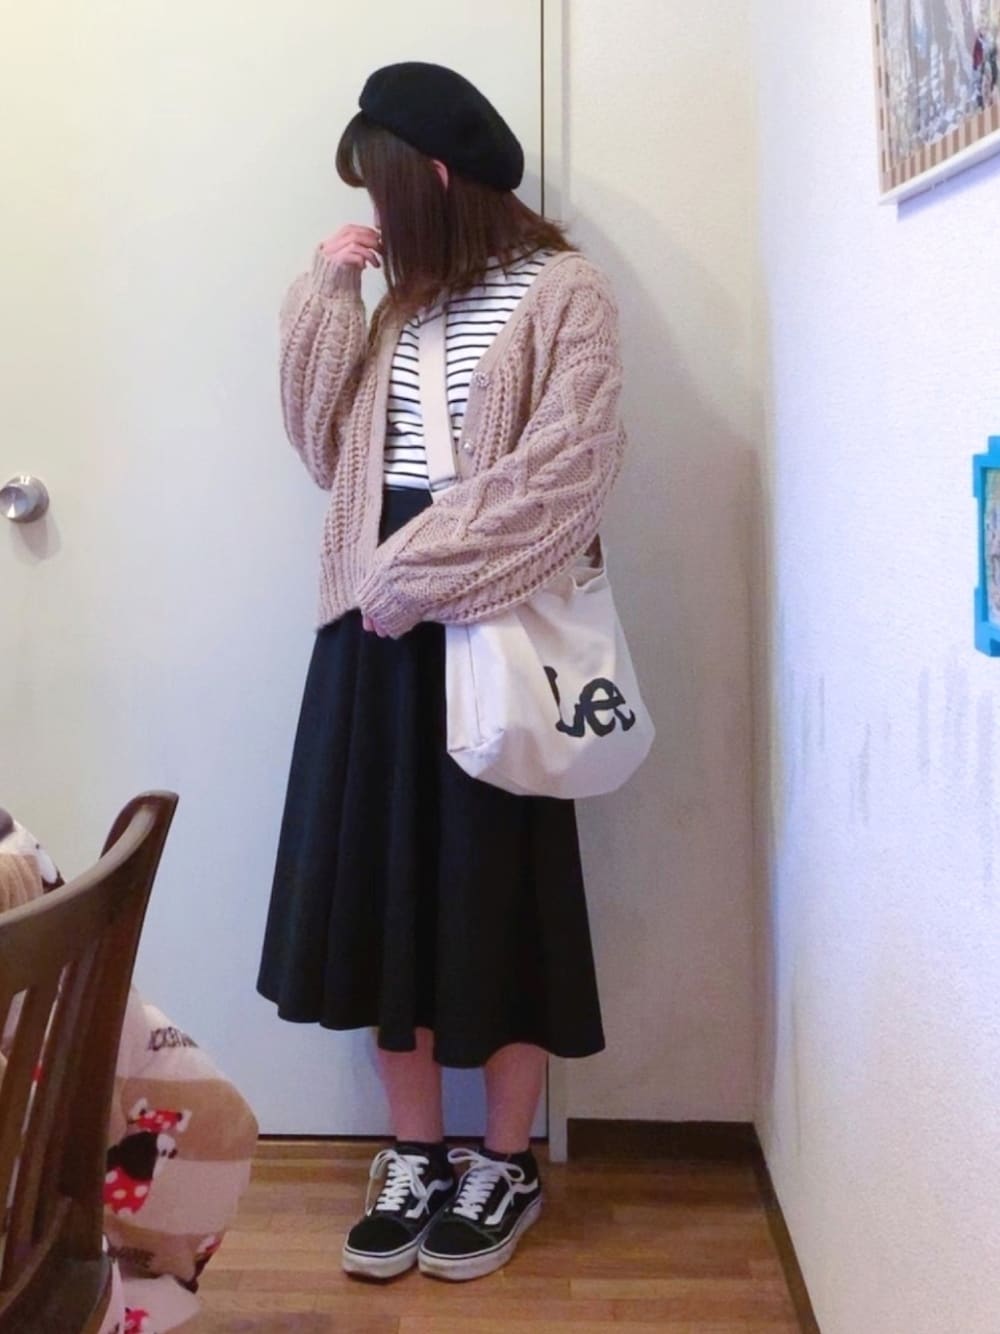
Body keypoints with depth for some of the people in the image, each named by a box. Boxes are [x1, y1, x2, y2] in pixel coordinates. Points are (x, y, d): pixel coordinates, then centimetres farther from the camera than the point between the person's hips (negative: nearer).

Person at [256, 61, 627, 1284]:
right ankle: (414, 1155, 23)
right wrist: (324, 294, 6)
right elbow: (325, 445, 12)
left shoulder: (561, 291, -4)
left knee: (495, 884, 3)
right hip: (380, 624, 6)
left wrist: (420, 575, -15)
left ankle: (505, 1163, 21)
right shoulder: (401, 299, 17)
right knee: (382, 881, 7)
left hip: (491, 628, -6)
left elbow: (561, 473, -14)